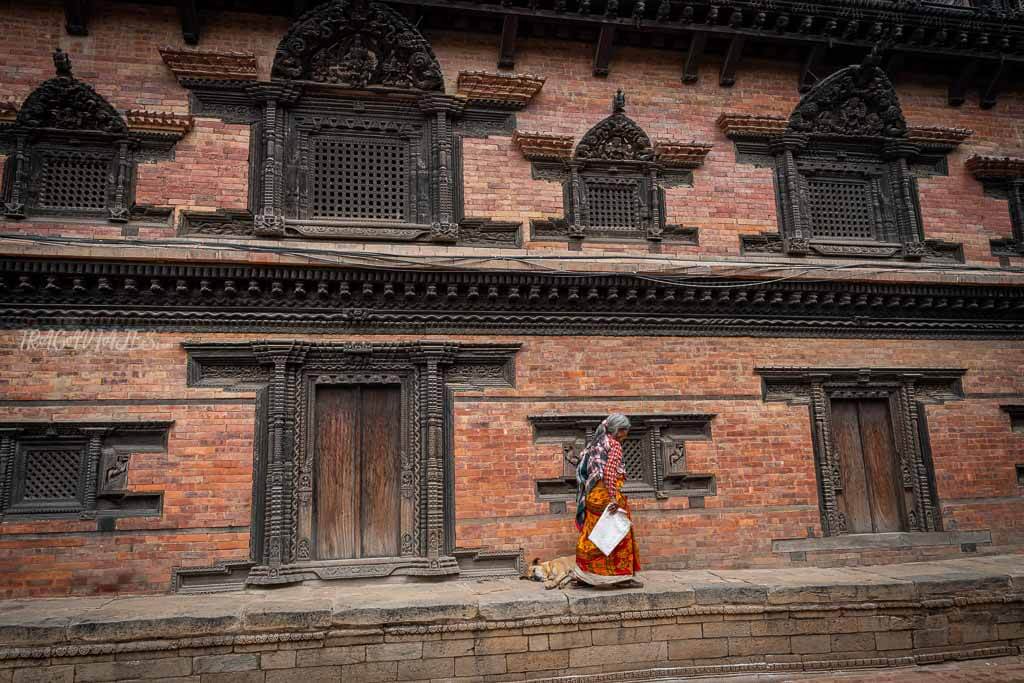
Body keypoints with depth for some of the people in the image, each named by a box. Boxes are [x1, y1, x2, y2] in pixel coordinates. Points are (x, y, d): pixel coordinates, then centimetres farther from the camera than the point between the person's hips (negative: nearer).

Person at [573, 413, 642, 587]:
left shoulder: (596, 443, 16)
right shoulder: (614, 444, -9)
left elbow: (584, 470, 17)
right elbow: (610, 472, -20)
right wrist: (613, 498, -23)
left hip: (592, 494, 8)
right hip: (606, 493, -8)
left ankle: (584, 573, 13)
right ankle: (622, 575, 6)